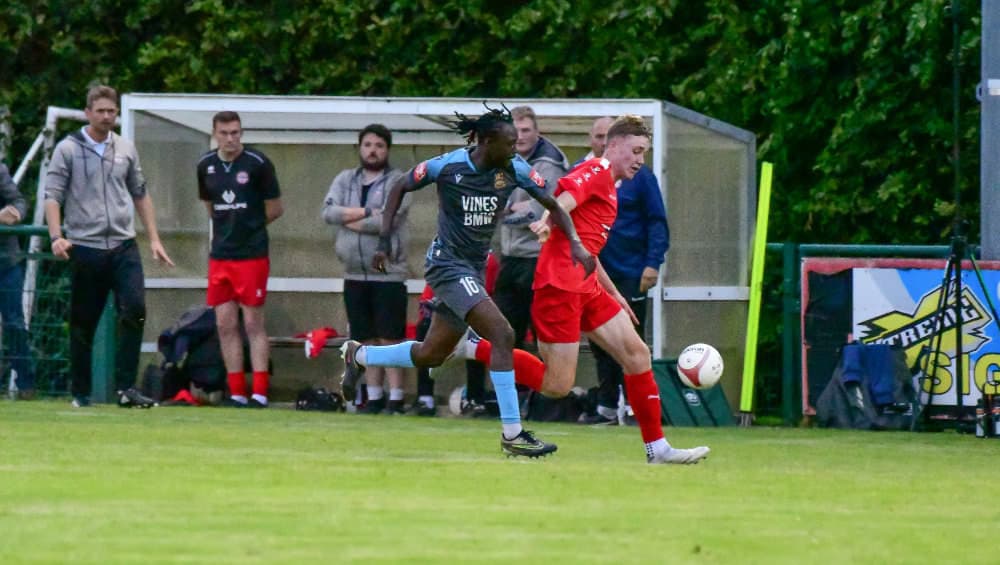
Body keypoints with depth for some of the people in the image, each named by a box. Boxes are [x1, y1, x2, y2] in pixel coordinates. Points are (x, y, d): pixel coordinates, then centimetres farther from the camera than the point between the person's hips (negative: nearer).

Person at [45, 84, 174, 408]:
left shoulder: (126, 150, 13)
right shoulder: (68, 150, 1)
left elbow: (140, 195, 22)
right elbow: (53, 196, -4)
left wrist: (154, 239, 17)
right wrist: (56, 237, -19)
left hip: (123, 246, 3)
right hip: (84, 247, -3)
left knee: (135, 309, -15)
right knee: (83, 323, 3)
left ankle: (126, 387, -13)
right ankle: (80, 393, 14)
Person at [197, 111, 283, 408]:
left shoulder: (258, 164, -7)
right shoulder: (206, 166, 7)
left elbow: (275, 209, 1)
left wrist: (249, 225, 7)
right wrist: (228, 227, 13)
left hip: (252, 254, -5)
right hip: (220, 256, 5)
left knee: (253, 323, -5)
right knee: (225, 324, 4)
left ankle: (260, 392, -3)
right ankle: (236, 392, 8)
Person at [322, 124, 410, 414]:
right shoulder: (345, 180, 12)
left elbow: (386, 221, -17)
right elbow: (328, 211, -4)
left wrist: (348, 220, -6)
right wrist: (366, 211, -13)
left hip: (388, 273, -5)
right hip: (355, 274, 5)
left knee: (390, 338, -6)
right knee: (367, 340, 9)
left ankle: (395, 398, -4)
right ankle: (374, 397, 14)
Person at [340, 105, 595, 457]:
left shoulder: (515, 170, -4)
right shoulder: (447, 166, -15)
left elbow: (553, 206, 2)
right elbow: (399, 189, -1)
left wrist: (575, 243, -14)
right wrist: (384, 239, -5)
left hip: (475, 269, 7)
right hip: (448, 265, -7)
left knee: (430, 355, 16)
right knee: (502, 335, -21)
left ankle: (359, 356, 42)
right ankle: (512, 435, -19)